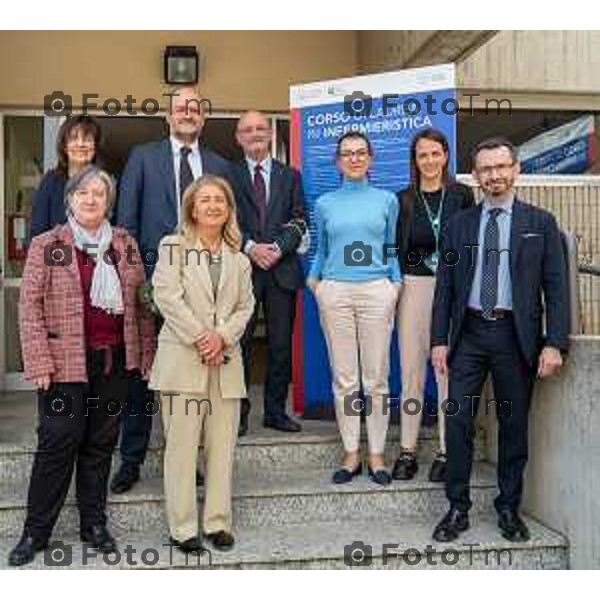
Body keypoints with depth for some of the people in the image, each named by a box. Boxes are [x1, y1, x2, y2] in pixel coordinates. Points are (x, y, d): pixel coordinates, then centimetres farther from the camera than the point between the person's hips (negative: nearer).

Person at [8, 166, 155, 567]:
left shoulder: (126, 244, 9)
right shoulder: (46, 245, 0)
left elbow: (141, 303, 11)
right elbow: (30, 306, -3)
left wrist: (147, 352, 7)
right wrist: (40, 363, -10)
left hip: (115, 361, 3)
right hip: (67, 363, -3)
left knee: (102, 444, 12)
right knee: (57, 444, 1)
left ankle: (95, 523, 25)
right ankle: (36, 531, 16)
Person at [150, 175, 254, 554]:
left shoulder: (238, 256, 15)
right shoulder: (174, 246, 3)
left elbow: (246, 305, 10)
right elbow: (167, 296, -8)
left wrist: (222, 337, -7)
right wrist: (200, 337, -12)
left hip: (226, 362, 4)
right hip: (183, 360, -3)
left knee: (223, 446, 6)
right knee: (182, 446, 0)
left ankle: (218, 522, 18)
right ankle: (183, 527, 10)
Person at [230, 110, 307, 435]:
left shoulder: (290, 176, 15)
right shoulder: (229, 175, 8)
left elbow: (298, 221, 7)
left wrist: (278, 247, -9)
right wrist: (250, 247, -13)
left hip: (282, 269, 2)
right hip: (242, 268, -2)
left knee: (281, 344, 5)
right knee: (239, 341, -1)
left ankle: (276, 411, 16)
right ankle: (238, 412, 9)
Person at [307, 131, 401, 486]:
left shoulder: (387, 200, 9)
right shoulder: (325, 204, 11)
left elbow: (393, 248, 13)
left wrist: (395, 287, 2)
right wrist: (314, 281, 4)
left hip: (377, 291, -1)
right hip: (336, 293, 1)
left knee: (376, 378, 1)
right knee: (344, 379, 3)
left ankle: (377, 454, 12)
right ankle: (351, 453, 14)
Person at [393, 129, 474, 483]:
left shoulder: (462, 195, 4)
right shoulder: (403, 199, 7)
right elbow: (396, 249, 8)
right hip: (414, 288, 1)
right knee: (411, 369, 5)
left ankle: (447, 451, 12)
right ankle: (408, 450, 14)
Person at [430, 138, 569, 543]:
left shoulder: (540, 223, 4)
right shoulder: (459, 224, 9)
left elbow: (556, 286, 0)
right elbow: (445, 286, 8)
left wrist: (555, 343, -9)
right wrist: (439, 340, 1)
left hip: (516, 336, -1)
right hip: (469, 332, 1)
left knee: (514, 425, 7)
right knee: (458, 420, -1)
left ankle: (509, 510, 22)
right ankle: (458, 509, 13)